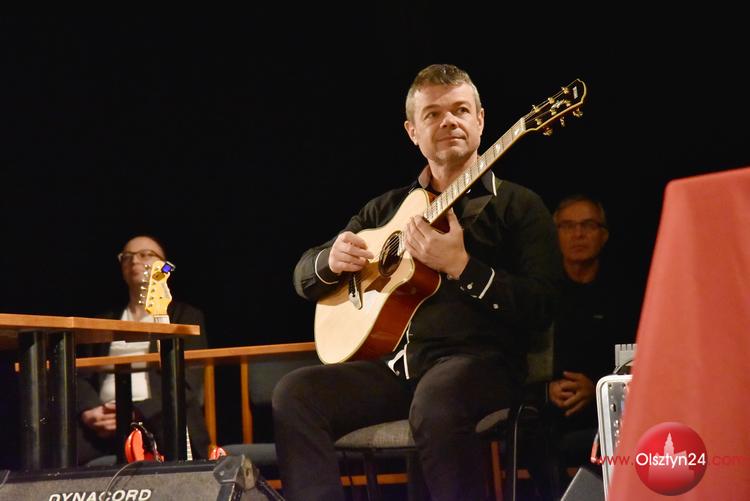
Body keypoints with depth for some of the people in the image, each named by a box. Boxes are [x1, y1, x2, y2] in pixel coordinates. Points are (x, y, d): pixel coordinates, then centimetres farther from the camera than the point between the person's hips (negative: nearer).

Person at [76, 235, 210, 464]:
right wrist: (89, 409, -9)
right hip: (104, 418, 3)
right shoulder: (105, 321, 27)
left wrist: (138, 413, -14)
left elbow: (188, 381, 2)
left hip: (158, 417, -3)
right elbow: (81, 375, 16)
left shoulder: (186, 316, 15)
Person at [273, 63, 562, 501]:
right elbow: (304, 276, 23)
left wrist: (459, 266, -17)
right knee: (296, 394, -20)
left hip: (479, 360, -5)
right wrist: (332, 261, -1)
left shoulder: (517, 205, 6)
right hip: (395, 363, 5)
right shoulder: (387, 208, 20)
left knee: (435, 401, -39)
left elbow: (541, 309, -7)